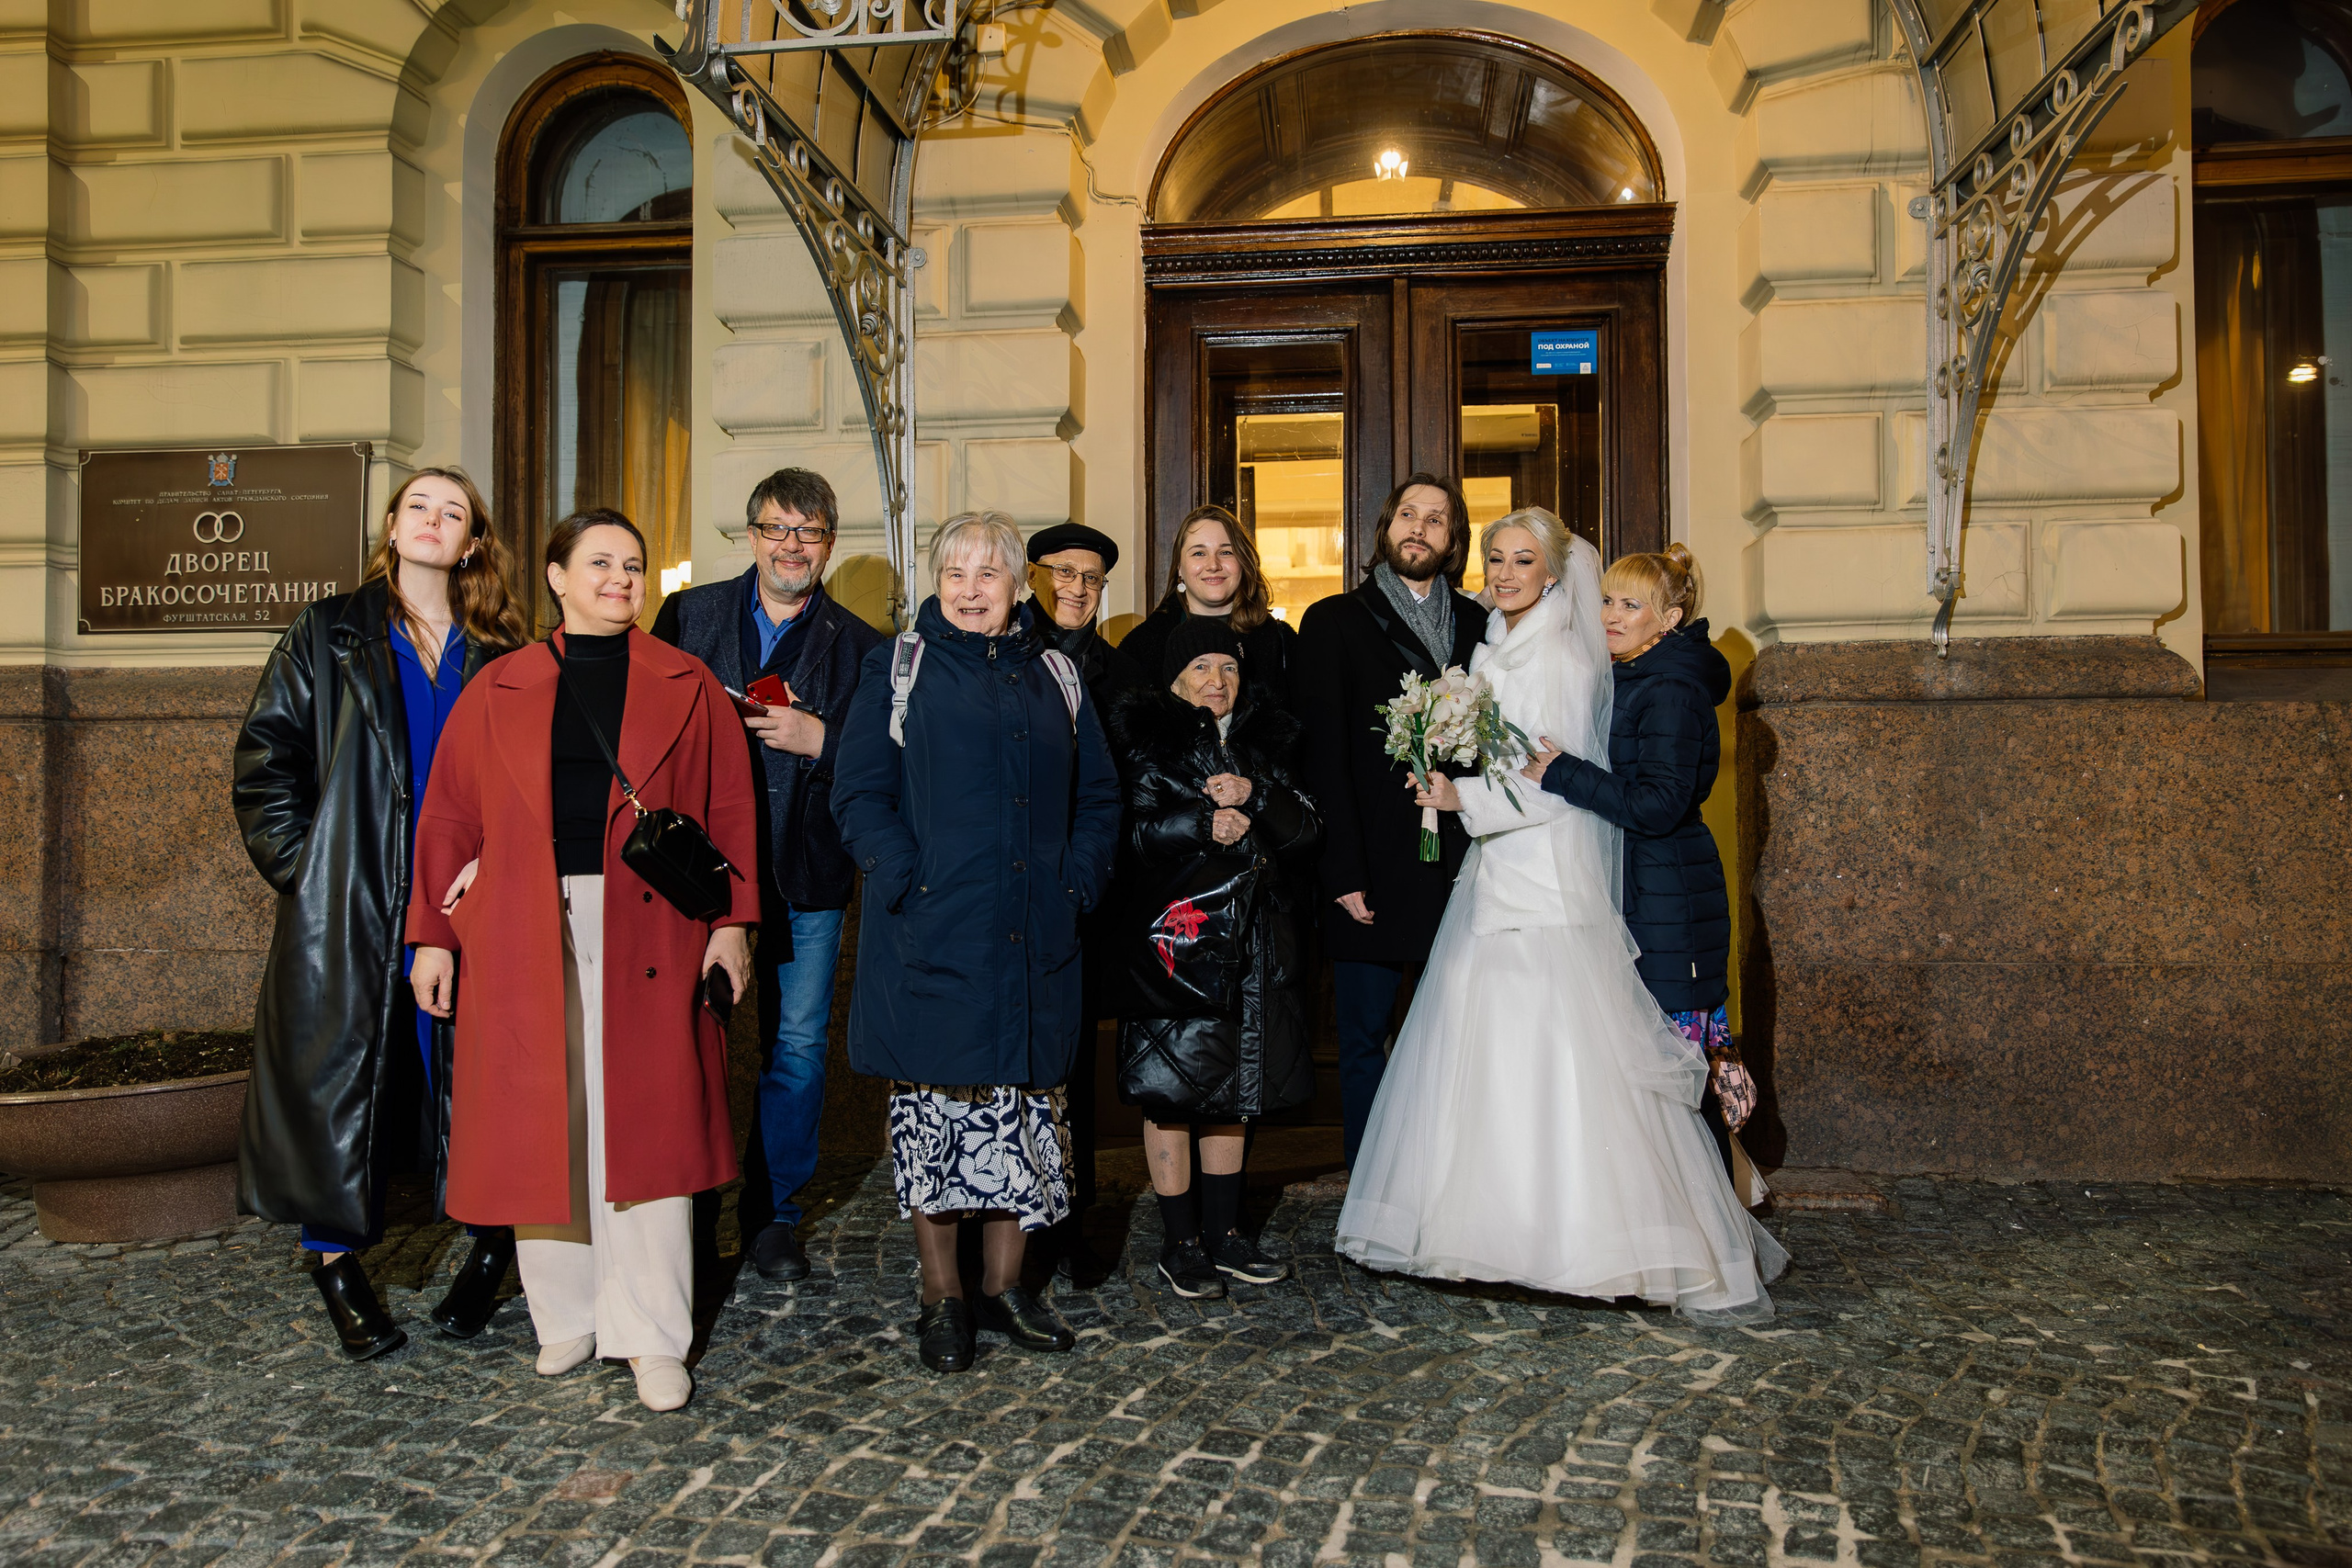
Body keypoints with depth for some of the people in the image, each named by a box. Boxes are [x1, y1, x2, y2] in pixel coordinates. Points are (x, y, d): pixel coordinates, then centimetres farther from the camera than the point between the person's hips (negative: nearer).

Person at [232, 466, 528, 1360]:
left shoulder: (499, 652, 10)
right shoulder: (328, 635, 7)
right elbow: (265, 762, 4)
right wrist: (302, 868, -5)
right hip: (349, 908, -1)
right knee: (339, 1067, 2)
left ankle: (494, 1241, 18)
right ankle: (336, 1260, 17)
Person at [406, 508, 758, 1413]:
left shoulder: (687, 689, 7)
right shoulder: (499, 692, 9)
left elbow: (729, 811, 3)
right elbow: (450, 818, 9)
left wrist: (731, 923, -5)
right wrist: (432, 934, 3)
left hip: (646, 935, -1)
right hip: (527, 934, 2)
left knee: (645, 1127, -1)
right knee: (540, 1126, 6)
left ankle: (652, 1338, 8)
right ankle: (566, 1316, 23)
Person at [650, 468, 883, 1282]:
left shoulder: (859, 647, 5)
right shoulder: (688, 615, 8)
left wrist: (821, 741, -14)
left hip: (806, 877, 0)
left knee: (797, 1047, 4)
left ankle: (773, 1213, 20)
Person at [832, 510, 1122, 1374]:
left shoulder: (1054, 677, 14)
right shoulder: (899, 668, 5)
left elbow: (1097, 795, 15)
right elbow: (860, 793, -2)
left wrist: (1077, 882, 1)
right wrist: (910, 881, -14)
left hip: (1035, 938, 3)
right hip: (931, 936, -3)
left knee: (1024, 1105, 8)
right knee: (934, 1108, 2)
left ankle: (1004, 1285, 22)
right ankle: (941, 1296, 15)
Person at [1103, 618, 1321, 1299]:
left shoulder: (1267, 739, 13)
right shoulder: (1144, 736, -1)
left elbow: (1307, 831, 4)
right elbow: (1130, 831, -11)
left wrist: (1254, 798, -13)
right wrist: (1205, 824, -20)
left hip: (1253, 938, 5)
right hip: (1172, 936, -5)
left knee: (1236, 1087, 11)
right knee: (1172, 1089, 0)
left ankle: (1223, 1233, 23)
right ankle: (1180, 1243, 12)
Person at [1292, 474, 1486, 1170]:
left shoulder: (1478, 625, 14)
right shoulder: (1334, 622, 5)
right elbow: (1322, 756, -2)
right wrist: (1342, 872, -9)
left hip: (1461, 868, 2)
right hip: (1374, 870, -2)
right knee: (1365, 1041, 4)